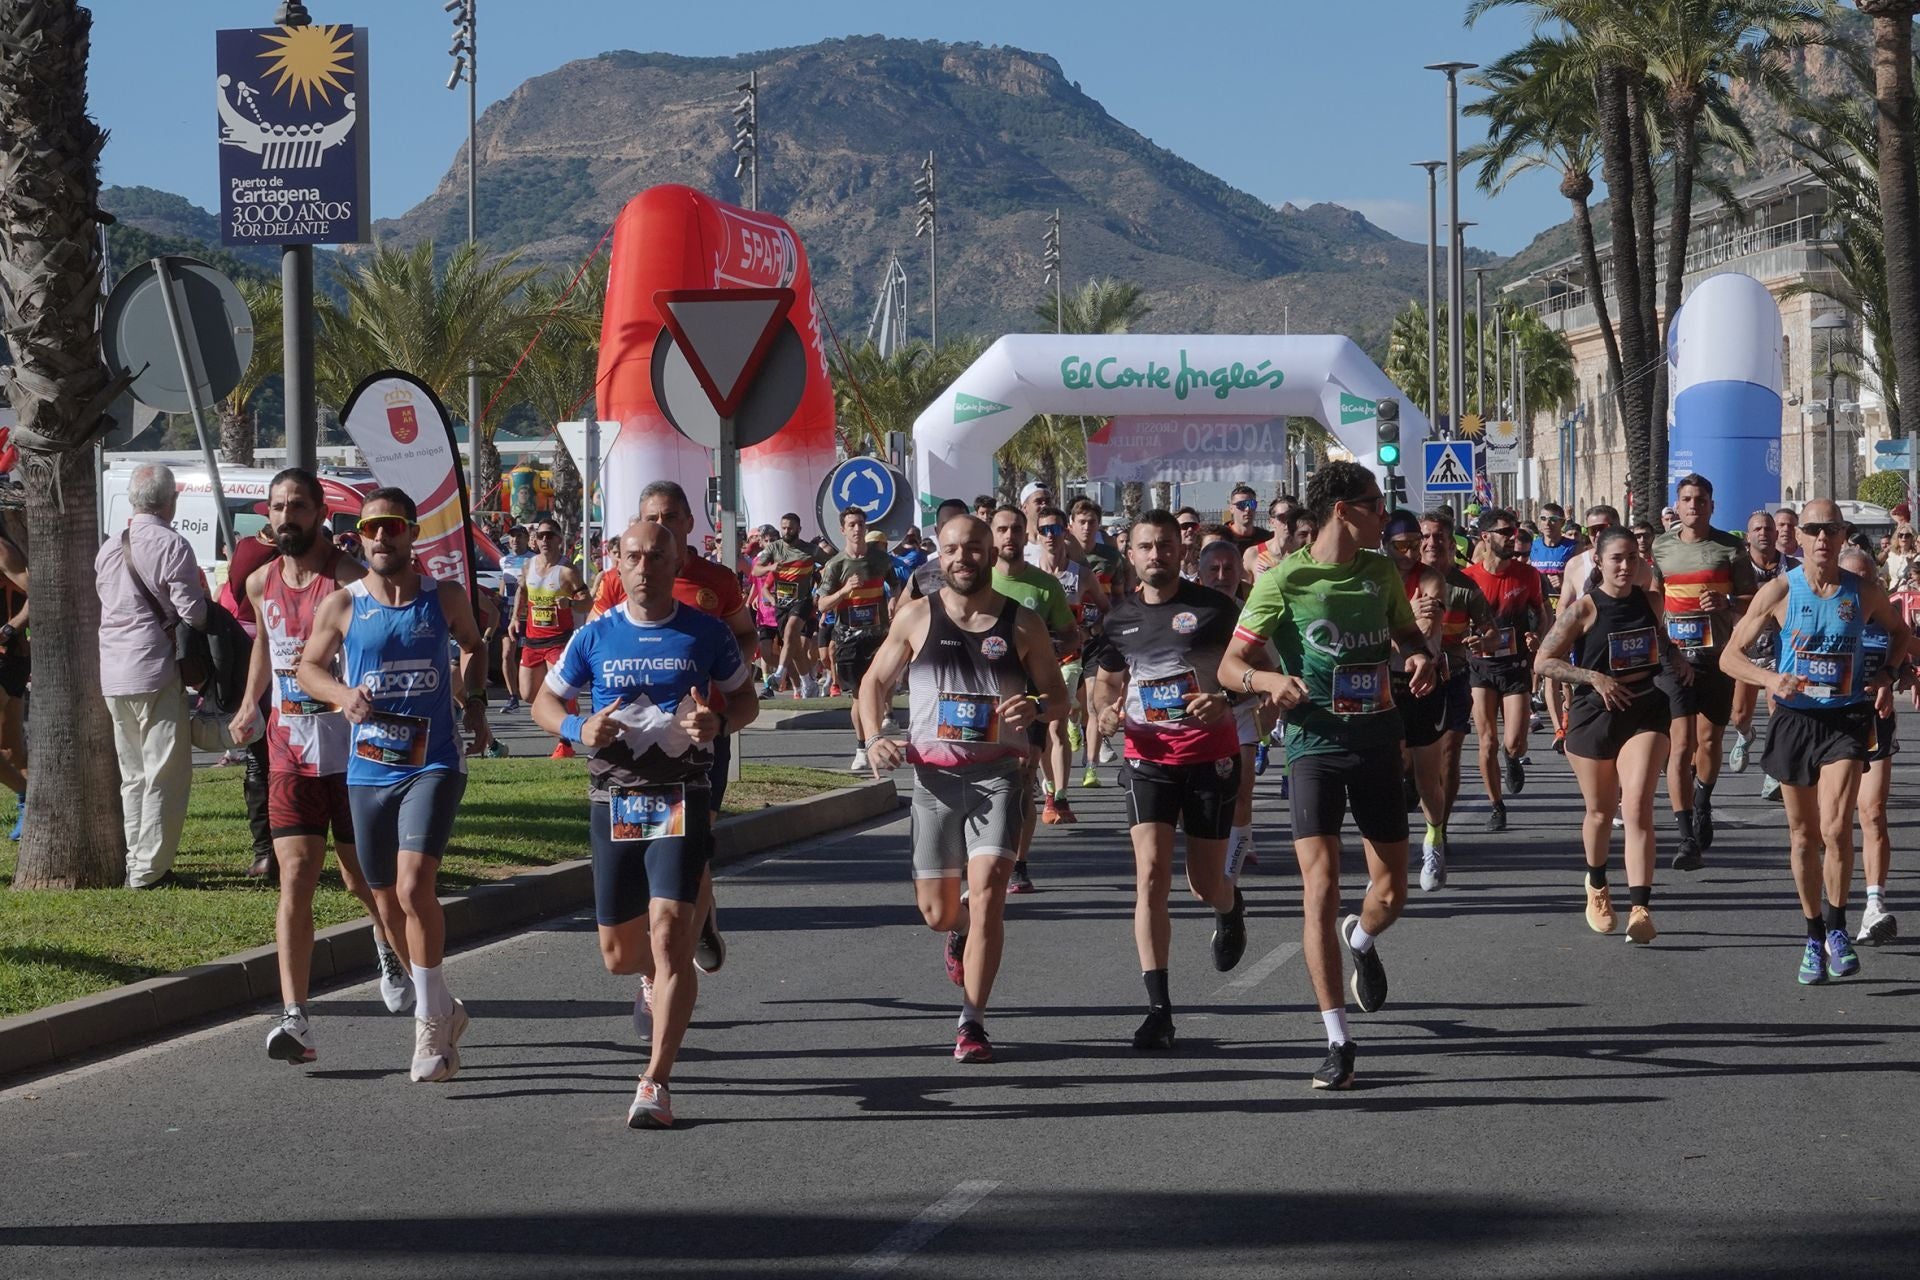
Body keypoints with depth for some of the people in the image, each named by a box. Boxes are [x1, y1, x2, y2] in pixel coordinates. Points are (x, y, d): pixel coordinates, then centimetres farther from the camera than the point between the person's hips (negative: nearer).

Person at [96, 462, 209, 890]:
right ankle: (150, 869, -7)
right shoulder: (171, 546, -12)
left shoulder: (109, 549, 11)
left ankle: (136, 865, 18)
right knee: (166, 774, -3)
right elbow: (194, 613, -14)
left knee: (133, 775, 16)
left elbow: (105, 605, 16)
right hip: (155, 671, -7)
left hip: (113, 676, 7)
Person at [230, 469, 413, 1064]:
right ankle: (295, 1019, -16)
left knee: (363, 880, 8)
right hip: (289, 753, 4)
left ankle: (390, 944, 43)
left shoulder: (351, 582, -11)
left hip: (351, 752, -4)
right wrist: (250, 704, 26)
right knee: (295, 878, -8)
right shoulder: (261, 583, 8)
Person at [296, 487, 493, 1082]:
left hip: (433, 764, -2)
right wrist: (342, 694, -8)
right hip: (368, 769, 2)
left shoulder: (445, 598, 2)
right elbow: (307, 665, 12)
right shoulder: (341, 605, 0)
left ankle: (431, 1023, -10)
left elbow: (473, 646, 23)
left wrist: (476, 703, 9)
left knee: (414, 887, -20)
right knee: (390, 906, 10)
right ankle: (443, 1010, 32)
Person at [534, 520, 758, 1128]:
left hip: (682, 803, -2)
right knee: (618, 953, 10)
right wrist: (580, 729, -10)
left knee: (669, 931, -18)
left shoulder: (706, 633, 1)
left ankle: (656, 1083, -15)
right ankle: (656, 980, 49)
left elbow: (746, 699, 13)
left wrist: (719, 722, -11)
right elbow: (545, 702, 12)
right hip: (613, 802, 2)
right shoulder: (596, 635, 4)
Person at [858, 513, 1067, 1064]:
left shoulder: (1022, 623, 3)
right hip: (935, 772, 2)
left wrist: (1035, 707, -14)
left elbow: (1059, 698, 10)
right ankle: (962, 928, 44)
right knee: (937, 911, 5)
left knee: (987, 889, -17)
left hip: (998, 773, -1)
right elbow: (876, 681, 14)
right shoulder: (917, 617, 5)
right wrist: (874, 739, -3)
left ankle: (972, 1023, -9)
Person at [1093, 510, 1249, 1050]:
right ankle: (1158, 1008, -13)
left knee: (1205, 882, 7)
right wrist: (1107, 709, -2)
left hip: (1211, 757, -2)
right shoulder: (1121, 617, 6)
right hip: (1149, 758, 2)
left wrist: (1224, 701, -24)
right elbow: (1107, 679, 21)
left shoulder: (1214, 608, -5)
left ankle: (1230, 909, 49)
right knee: (1150, 874, -13)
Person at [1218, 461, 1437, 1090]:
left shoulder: (1380, 571, 6)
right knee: (1321, 884, -15)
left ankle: (1361, 941, 45)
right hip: (1315, 742, -4)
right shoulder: (1284, 580, -9)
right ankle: (1338, 1041, -10)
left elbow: (1406, 632, 23)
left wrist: (1420, 656, 0)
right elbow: (1230, 664, -7)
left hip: (1378, 741, 4)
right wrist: (1269, 680, -29)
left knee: (1391, 893, 6)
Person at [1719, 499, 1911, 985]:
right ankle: (1814, 937, 23)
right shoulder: (1780, 592, -5)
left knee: (1835, 829, -16)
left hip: (1846, 719, -1)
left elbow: (1900, 632, 20)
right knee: (1803, 837, 8)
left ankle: (1836, 927, 2)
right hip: (1795, 720, 1)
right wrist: (1770, 679, -20)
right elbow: (1730, 656, -2)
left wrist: (1886, 675, 2)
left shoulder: (1864, 592, -1)